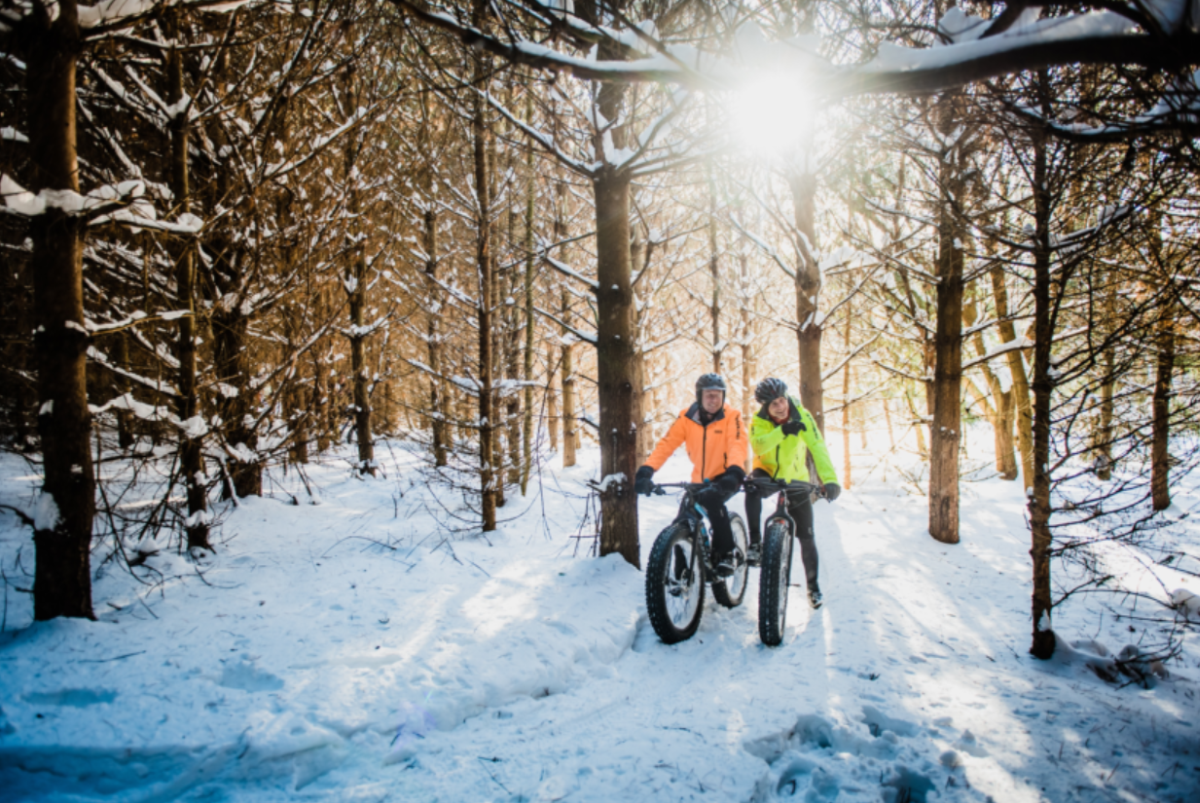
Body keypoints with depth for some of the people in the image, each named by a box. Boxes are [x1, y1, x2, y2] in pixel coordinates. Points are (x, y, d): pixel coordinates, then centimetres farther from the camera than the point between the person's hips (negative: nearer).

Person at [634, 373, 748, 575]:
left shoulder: (731, 417, -13)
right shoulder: (687, 418, -6)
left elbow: (738, 445, -28)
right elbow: (666, 444, -15)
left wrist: (735, 472, -48)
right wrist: (646, 472, -29)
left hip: (726, 478, -4)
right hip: (700, 481, 4)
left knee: (713, 500, -34)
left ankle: (725, 553, -17)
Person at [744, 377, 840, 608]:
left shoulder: (801, 416, -19)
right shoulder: (759, 420, -17)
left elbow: (817, 447, -30)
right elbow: (758, 445, -36)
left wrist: (830, 480, -42)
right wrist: (782, 431, -51)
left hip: (795, 481, 0)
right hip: (767, 473, 0)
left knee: (807, 537, 2)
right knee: (752, 486, -36)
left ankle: (813, 585, 21)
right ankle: (755, 542, -27)